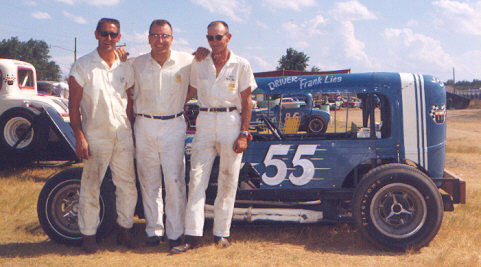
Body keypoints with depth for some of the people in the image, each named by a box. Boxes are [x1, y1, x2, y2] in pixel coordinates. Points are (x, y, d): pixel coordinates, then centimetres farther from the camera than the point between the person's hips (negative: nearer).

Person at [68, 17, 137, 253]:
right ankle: (88, 234, 17)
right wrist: (79, 137, -13)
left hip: (123, 135, 4)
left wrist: (131, 131, 12)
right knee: (90, 187, 3)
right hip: (95, 136, -4)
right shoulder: (83, 65, -4)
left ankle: (124, 229, 24)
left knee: (127, 185, 8)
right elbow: (73, 105, -6)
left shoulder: (125, 66, 9)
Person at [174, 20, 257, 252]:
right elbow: (190, 92, 19)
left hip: (231, 123, -2)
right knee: (197, 178, -4)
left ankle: (221, 233, 14)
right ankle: (193, 235, -2)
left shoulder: (241, 65, 2)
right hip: (205, 123, 2)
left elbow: (246, 102, 1)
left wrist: (243, 133, -6)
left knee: (228, 181, 3)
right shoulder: (198, 64, 9)